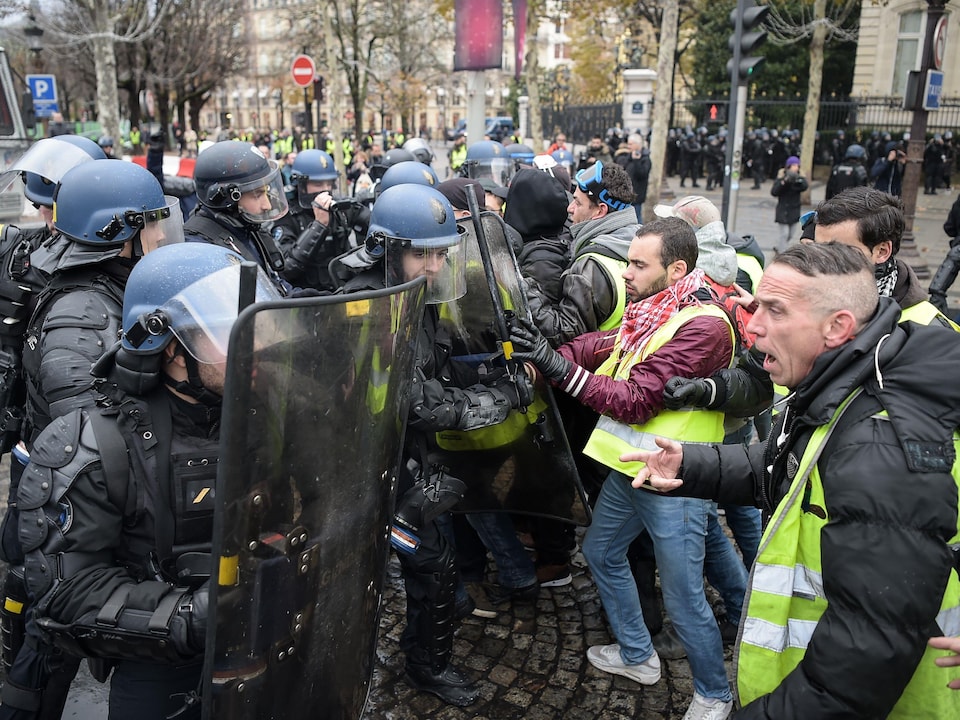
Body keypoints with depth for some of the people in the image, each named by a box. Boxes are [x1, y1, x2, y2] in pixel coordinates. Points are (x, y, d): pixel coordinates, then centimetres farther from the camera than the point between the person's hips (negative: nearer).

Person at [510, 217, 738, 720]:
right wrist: (543, 355, -19)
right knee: (601, 552, 23)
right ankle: (637, 655, 44)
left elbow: (635, 400, -25)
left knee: (683, 598, 3)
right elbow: (601, 348, -2)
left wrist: (559, 366, -28)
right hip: (628, 467, 9)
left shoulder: (703, 325, -21)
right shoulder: (649, 311, 7)